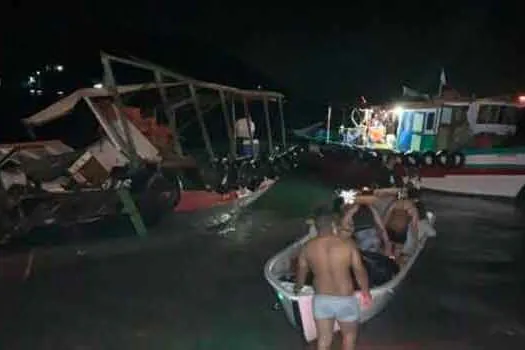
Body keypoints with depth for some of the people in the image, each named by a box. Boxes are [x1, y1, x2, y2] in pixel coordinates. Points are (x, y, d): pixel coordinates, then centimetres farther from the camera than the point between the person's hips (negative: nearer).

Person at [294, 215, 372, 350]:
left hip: (321, 299, 2)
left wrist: (298, 288, 29)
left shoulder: (307, 247, -5)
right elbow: (360, 271, -6)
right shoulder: (348, 244, -13)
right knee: (349, 334, 23)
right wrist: (366, 293, 11)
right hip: (345, 300, -2)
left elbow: (301, 273, 8)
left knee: (323, 339, 17)